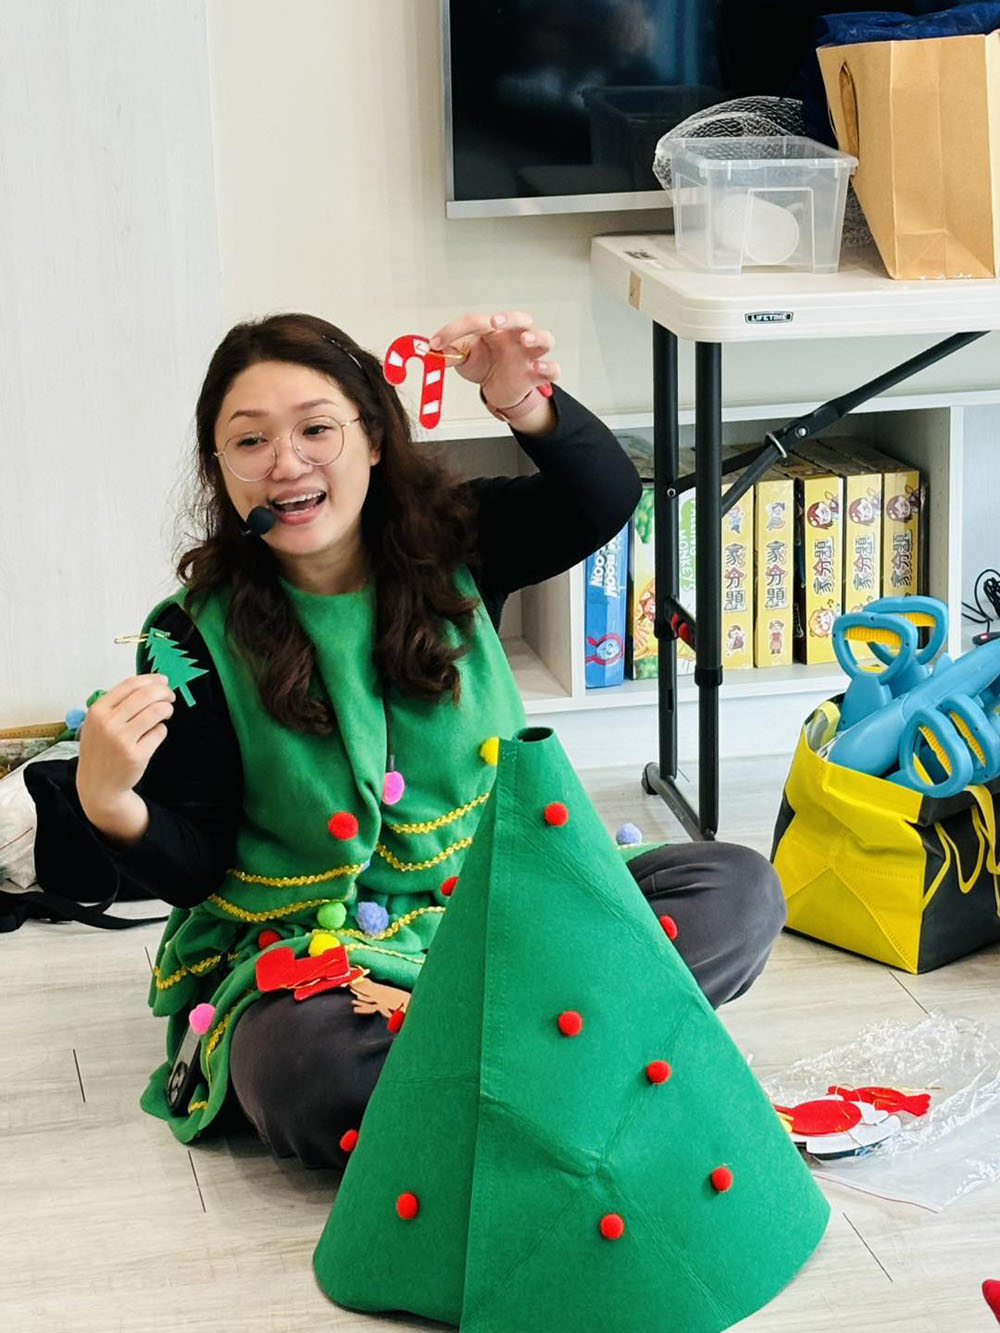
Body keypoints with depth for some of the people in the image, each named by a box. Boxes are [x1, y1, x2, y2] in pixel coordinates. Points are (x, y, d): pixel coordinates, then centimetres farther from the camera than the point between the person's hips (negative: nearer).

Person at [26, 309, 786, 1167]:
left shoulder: (449, 542, 0)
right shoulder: (196, 640, -8)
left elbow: (605, 501, -14)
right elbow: (195, 866, -6)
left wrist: (527, 406, -34)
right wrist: (109, 806, -29)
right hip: (308, 950, -4)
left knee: (739, 889, -13)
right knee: (314, 1077, -38)